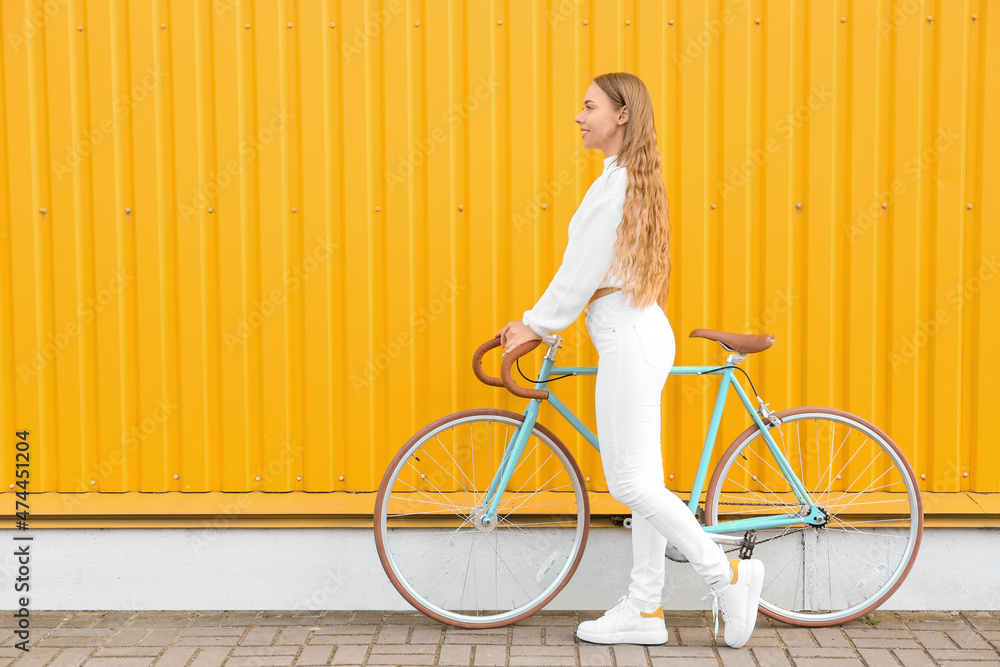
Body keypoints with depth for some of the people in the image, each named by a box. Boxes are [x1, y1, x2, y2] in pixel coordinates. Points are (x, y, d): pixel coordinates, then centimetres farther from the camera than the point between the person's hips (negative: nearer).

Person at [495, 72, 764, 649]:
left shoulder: (617, 182, -14)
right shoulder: (634, 179, 17)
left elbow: (583, 270, -13)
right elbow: (590, 270, 20)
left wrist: (537, 325, -2)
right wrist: (536, 321, 20)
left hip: (629, 341, -11)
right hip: (641, 336, 11)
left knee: (630, 481, -6)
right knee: (642, 481, 10)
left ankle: (726, 572, 1)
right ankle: (645, 609, 15)